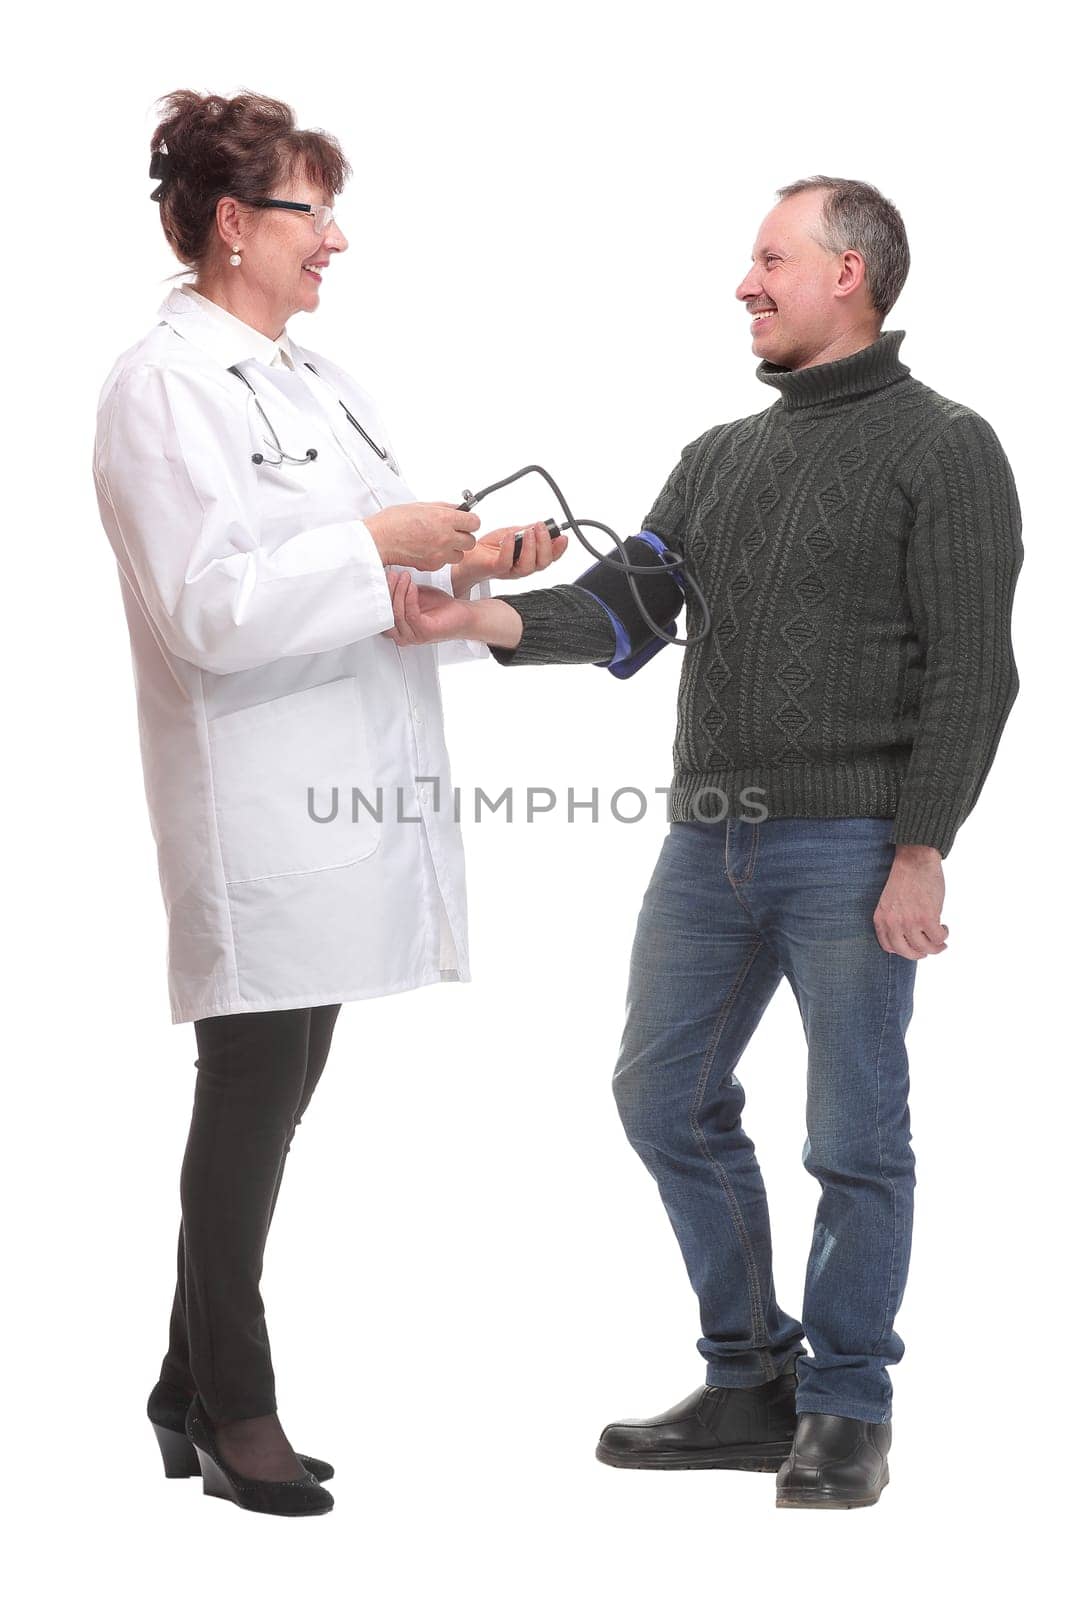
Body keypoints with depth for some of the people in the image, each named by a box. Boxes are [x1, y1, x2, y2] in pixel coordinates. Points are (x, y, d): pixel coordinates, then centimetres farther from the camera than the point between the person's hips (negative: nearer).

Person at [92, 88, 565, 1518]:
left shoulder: (310, 377, 17)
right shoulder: (164, 387, -10)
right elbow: (210, 608, -19)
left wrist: (468, 566, 5)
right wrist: (379, 546, -16)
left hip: (340, 799, 9)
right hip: (256, 806, -8)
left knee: (273, 1097, 13)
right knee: (252, 1097, 1)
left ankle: (197, 1388, 25)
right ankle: (232, 1408, 15)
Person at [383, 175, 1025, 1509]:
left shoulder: (942, 448, -4)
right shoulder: (721, 454, 16)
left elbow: (971, 669, -10)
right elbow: (627, 605, 5)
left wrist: (921, 852, -16)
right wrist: (483, 618, -13)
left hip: (852, 847, -7)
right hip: (709, 837, 7)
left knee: (854, 1137, 1)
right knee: (665, 1098, 10)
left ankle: (845, 1412, 16)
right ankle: (748, 1384, 24)